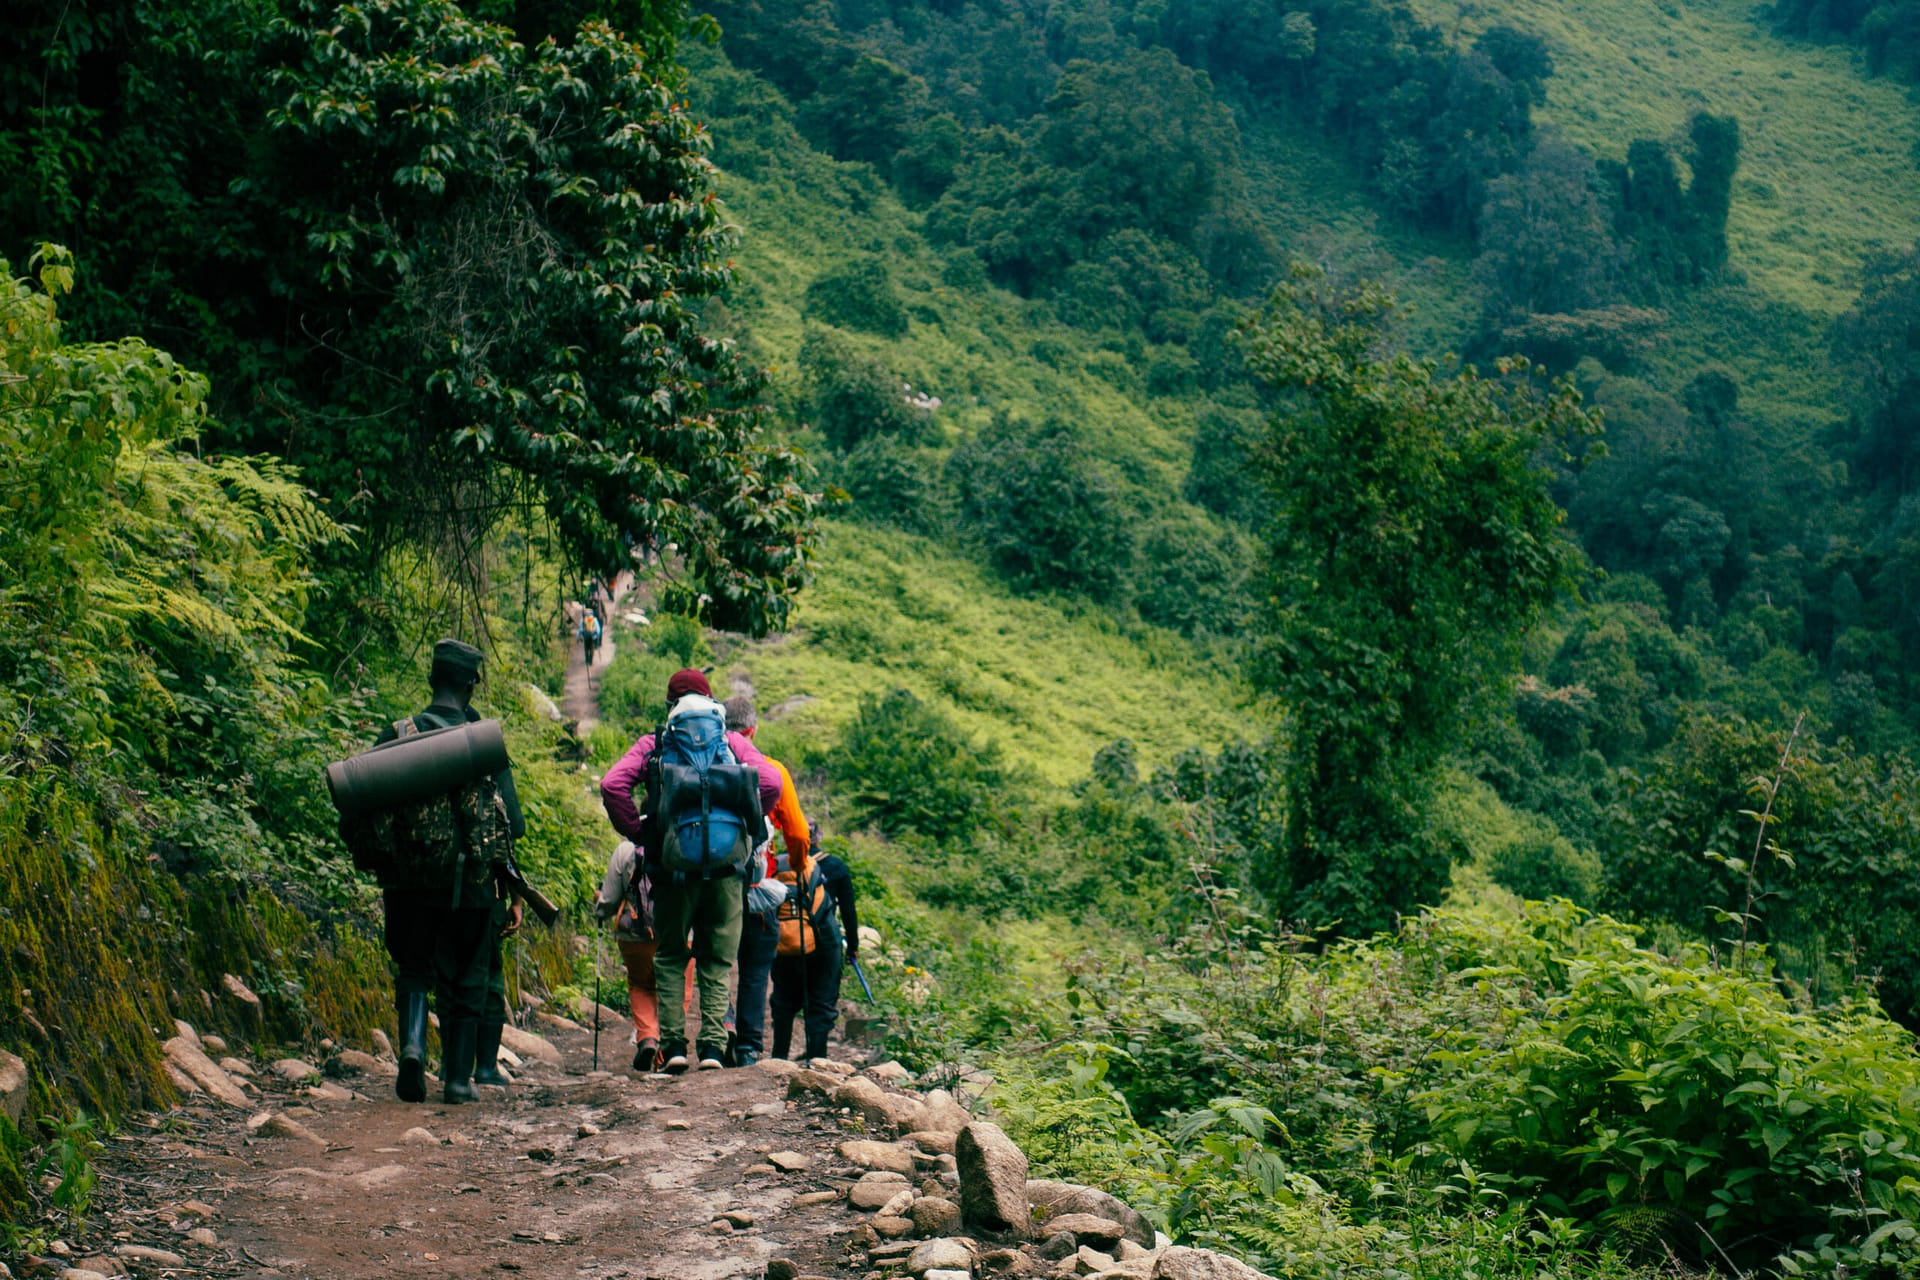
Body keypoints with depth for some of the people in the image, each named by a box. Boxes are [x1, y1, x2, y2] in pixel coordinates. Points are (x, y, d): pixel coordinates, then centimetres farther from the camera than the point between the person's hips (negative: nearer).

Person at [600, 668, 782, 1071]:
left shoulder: (653, 745, 5)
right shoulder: (733, 742, 8)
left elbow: (613, 785, -9)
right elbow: (771, 782, -7)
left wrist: (638, 832, -1)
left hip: (673, 867, -1)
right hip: (725, 867, 1)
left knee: (670, 957, 11)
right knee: (718, 961, 9)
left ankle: (673, 1042, 2)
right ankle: (713, 1043, 0)